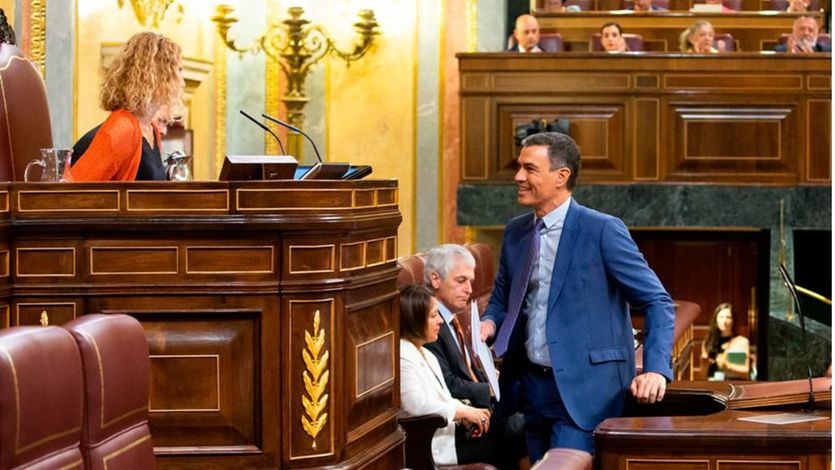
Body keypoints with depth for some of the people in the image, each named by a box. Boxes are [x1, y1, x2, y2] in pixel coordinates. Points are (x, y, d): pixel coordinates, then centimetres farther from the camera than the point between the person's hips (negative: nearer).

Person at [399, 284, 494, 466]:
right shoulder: (402, 357, -15)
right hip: (430, 449, -9)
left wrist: (465, 417, -3)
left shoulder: (425, 355, 17)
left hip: (446, 435, 9)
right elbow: (418, 406, -24)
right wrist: (464, 412, -16)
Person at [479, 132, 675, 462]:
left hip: (584, 388, -7)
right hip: (529, 384, 7)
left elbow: (657, 302, -10)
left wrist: (656, 370, -22)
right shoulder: (515, 232, 9)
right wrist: (489, 323, -2)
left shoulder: (603, 230, -10)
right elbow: (502, 299, 22)